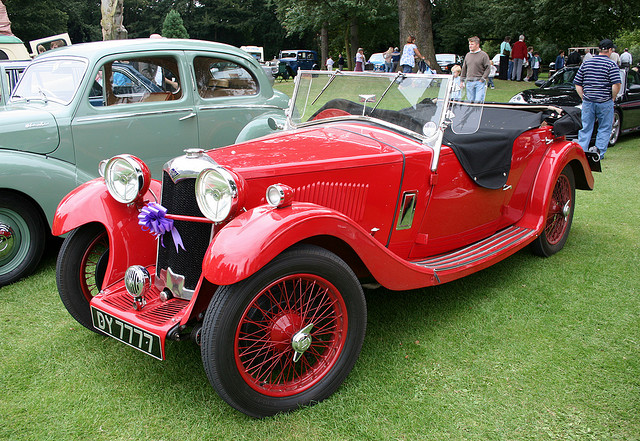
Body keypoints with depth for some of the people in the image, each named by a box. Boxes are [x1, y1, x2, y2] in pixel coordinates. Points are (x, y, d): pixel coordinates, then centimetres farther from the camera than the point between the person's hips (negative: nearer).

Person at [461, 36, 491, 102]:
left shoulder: (483, 55, -2)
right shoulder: (468, 55, 13)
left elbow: (488, 68, -3)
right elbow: (464, 68, 19)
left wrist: (482, 79, -9)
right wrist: (462, 80, 15)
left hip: (480, 82, -4)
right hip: (469, 82, 4)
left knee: (478, 101, -12)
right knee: (470, 101, 5)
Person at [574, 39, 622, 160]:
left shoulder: (586, 63, 8)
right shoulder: (611, 64, -6)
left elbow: (577, 84, 8)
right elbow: (616, 85, -15)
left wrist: (584, 97, 12)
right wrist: (612, 98, -1)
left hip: (588, 101, 3)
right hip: (605, 102, -3)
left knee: (585, 128, 9)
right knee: (604, 128, 8)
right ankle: (599, 152, 7)